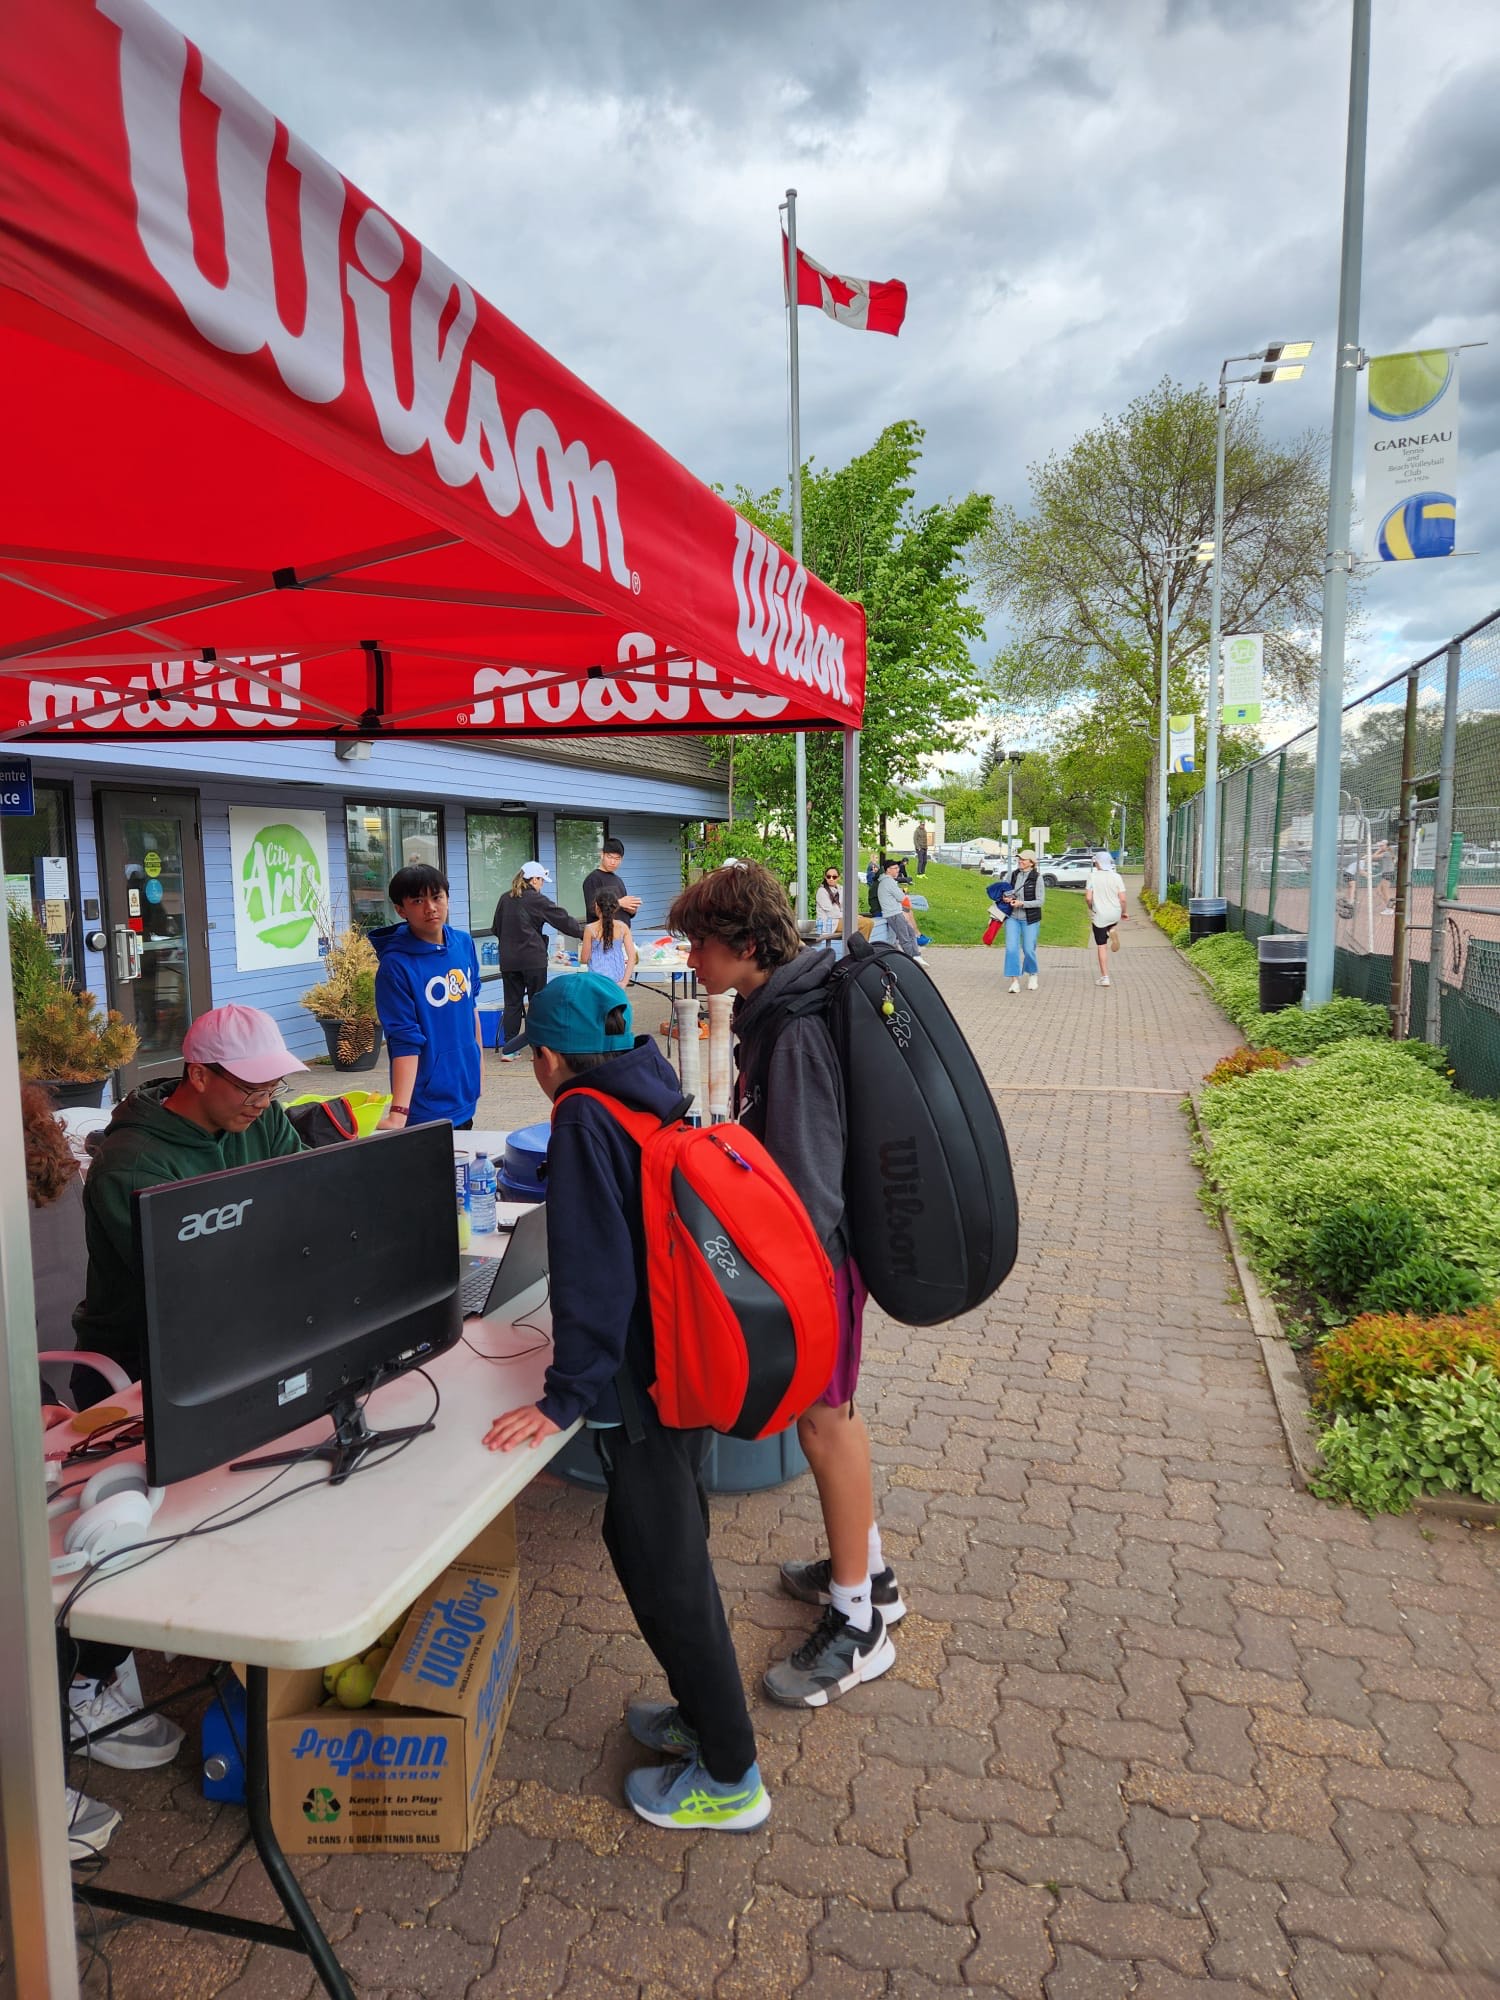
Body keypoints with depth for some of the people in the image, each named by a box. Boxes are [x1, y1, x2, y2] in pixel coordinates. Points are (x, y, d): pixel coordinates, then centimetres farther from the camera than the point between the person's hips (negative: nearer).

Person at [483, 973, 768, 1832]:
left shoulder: (585, 1120, -17)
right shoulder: (660, 1099, 6)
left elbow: (594, 1269, -22)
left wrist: (564, 1397, -18)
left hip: (646, 1381, -9)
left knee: (664, 1566, 5)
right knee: (672, 1545, 23)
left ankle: (729, 1778, 20)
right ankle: (707, 1714, 39)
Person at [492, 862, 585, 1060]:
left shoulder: (505, 899, 7)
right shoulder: (537, 900, -10)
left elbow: (496, 928, 15)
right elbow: (563, 920, -6)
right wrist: (584, 933, 3)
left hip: (508, 960, 5)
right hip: (533, 959, -5)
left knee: (512, 1003, 8)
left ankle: (508, 1049, 6)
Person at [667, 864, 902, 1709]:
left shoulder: (795, 1030, -25)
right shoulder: (778, 1009, 6)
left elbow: (807, 1178, -28)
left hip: (818, 1248, -10)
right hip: (818, 1235, 10)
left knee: (823, 1417, 3)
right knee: (831, 1408, 21)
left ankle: (858, 1624, 20)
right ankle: (868, 1572, 39)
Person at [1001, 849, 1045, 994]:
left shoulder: (1037, 878, -9)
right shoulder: (1012, 875, 2)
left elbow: (1040, 901, -11)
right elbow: (1002, 890, 14)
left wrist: (1022, 903, -22)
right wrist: (1005, 898, -9)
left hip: (1030, 919, -3)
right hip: (1012, 917, 3)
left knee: (1028, 950, 4)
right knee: (1011, 948, -8)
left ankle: (1032, 974, 32)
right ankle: (1015, 981, -4)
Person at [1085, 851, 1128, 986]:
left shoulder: (1092, 877, -9)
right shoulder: (1116, 877, -5)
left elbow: (1088, 898, -13)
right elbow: (1122, 899, -6)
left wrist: (1091, 909, 8)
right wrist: (1124, 912, 12)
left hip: (1099, 916, -2)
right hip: (1115, 915, 2)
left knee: (1102, 946, 5)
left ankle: (1104, 977, 5)